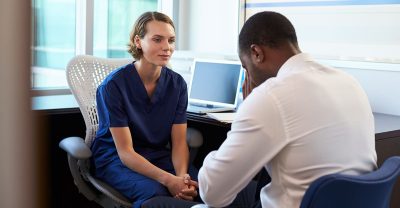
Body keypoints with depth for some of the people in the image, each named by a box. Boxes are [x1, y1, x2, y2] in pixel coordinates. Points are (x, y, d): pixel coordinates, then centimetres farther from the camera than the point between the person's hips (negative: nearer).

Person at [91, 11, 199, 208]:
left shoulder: (177, 83, -4)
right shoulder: (113, 85, -17)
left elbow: (179, 143, -3)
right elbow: (125, 152, -19)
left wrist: (182, 175, -25)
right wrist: (168, 180, -33)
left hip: (159, 155, 4)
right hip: (116, 159, -3)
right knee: (155, 192, -33)